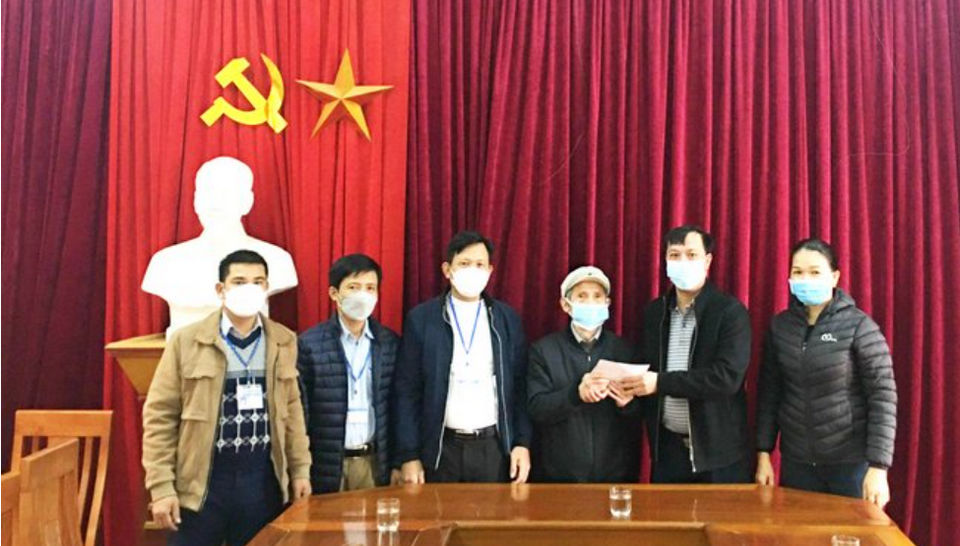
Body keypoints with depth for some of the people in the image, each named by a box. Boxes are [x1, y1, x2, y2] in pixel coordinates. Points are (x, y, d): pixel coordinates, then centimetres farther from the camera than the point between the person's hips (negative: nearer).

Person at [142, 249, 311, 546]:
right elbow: (160, 415, -4)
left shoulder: (284, 341, 5)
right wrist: (161, 487, -8)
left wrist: (300, 469, 9)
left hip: (263, 480, 2)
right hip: (202, 480, -2)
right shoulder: (186, 341, -4)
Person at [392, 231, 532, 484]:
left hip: (494, 447, 1)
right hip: (440, 448, -1)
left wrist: (522, 443, -2)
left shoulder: (508, 319, 4)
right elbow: (406, 390, -2)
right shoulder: (421, 318, -1)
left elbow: (520, 387, 6)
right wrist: (409, 455, -5)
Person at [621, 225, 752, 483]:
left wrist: (661, 382, -22)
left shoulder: (730, 311, -9)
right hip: (668, 447, 5)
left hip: (718, 450, -4)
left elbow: (727, 377, -20)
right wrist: (631, 385, -8)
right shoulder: (654, 311, 8)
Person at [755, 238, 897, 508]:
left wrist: (878, 467, -15)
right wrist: (763, 453, 4)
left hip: (851, 462, -3)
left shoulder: (859, 326, -10)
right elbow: (769, 392, 6)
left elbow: (883, 397, -11)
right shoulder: (780, 326, 2)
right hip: (796, 461, 4)